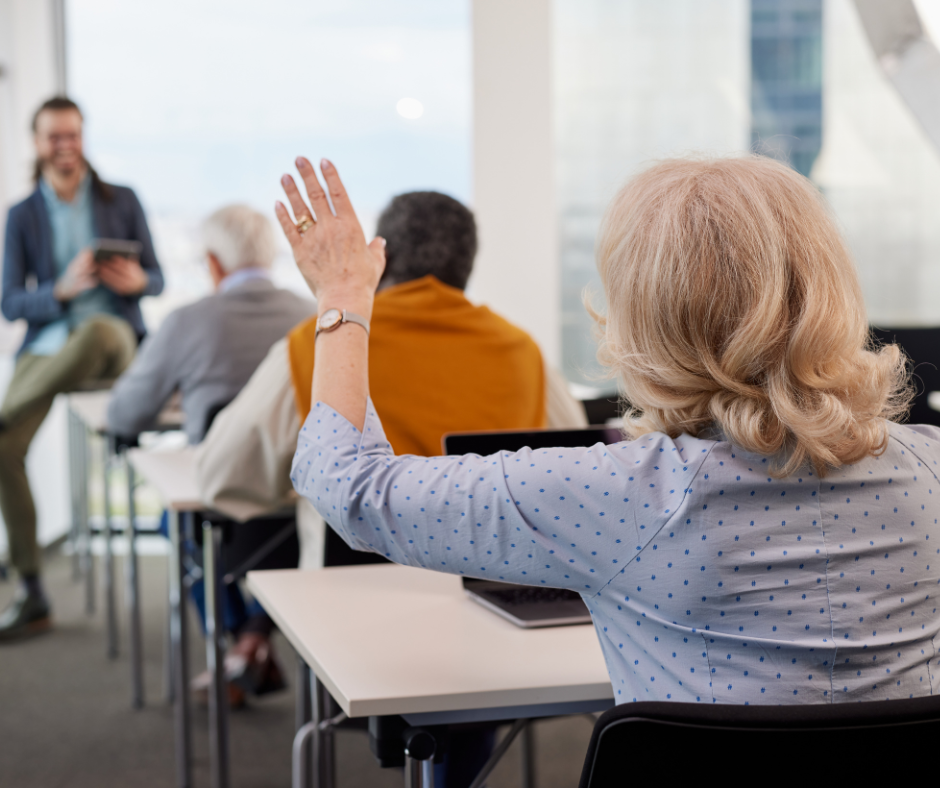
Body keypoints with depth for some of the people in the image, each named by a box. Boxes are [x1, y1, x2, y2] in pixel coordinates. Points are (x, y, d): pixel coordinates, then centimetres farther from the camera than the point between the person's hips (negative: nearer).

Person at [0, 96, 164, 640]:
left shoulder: (123, 202, 7)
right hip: (47, 347, 1)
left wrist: (136, 280, -17)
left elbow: (158, 282, 8)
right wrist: (61, 289, -18)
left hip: (115, 341, -1)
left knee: (97, 331, -41)